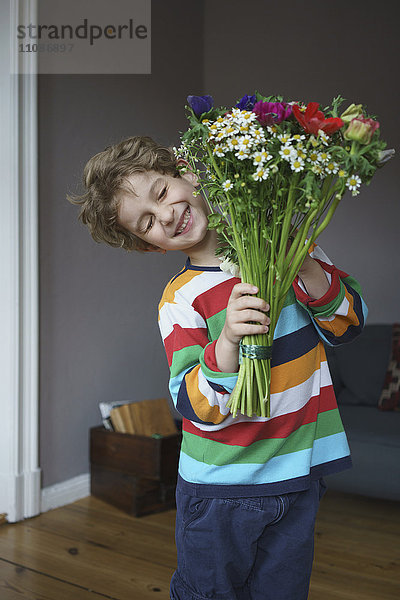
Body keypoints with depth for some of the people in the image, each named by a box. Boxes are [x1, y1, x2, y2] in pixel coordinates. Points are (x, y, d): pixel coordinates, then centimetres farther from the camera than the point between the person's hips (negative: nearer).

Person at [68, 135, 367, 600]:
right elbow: (199, 410, -17)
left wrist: (308, 268, -17)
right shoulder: (181, 301, -11)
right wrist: (227, 340, -35)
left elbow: (348, 325, 1)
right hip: (220, 489, -2)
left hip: (298, 476, 2)